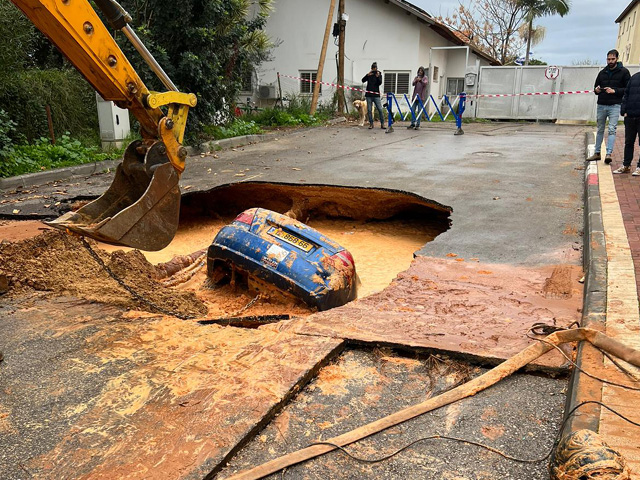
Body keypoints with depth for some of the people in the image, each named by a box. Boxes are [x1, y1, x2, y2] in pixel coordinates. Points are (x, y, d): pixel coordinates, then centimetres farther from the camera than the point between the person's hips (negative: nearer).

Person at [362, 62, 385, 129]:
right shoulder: (369, 75, 11)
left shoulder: (379, 74, 8)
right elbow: (363, 80, -2)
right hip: (369, 94, 2)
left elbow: (380, 83, -6)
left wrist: (378, 77, -22)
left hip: (376, 94, -1)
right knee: (369, 110, 1)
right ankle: (371, 124, 8)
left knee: (380, 109, -8)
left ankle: (382, 124, -3)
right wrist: (368, 75, -15)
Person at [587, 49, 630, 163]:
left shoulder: (623, 72, 1)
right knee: (600, 129, 11)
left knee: (612, 129, -12)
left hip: (615, 106, -4)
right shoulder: (602, 72, 14)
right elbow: (596, 87, 23)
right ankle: (597, 153, 18)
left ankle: (609, 154, -17)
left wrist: (614, 91, -15)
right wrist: (596, 90, -1)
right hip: (601, 105, 5)